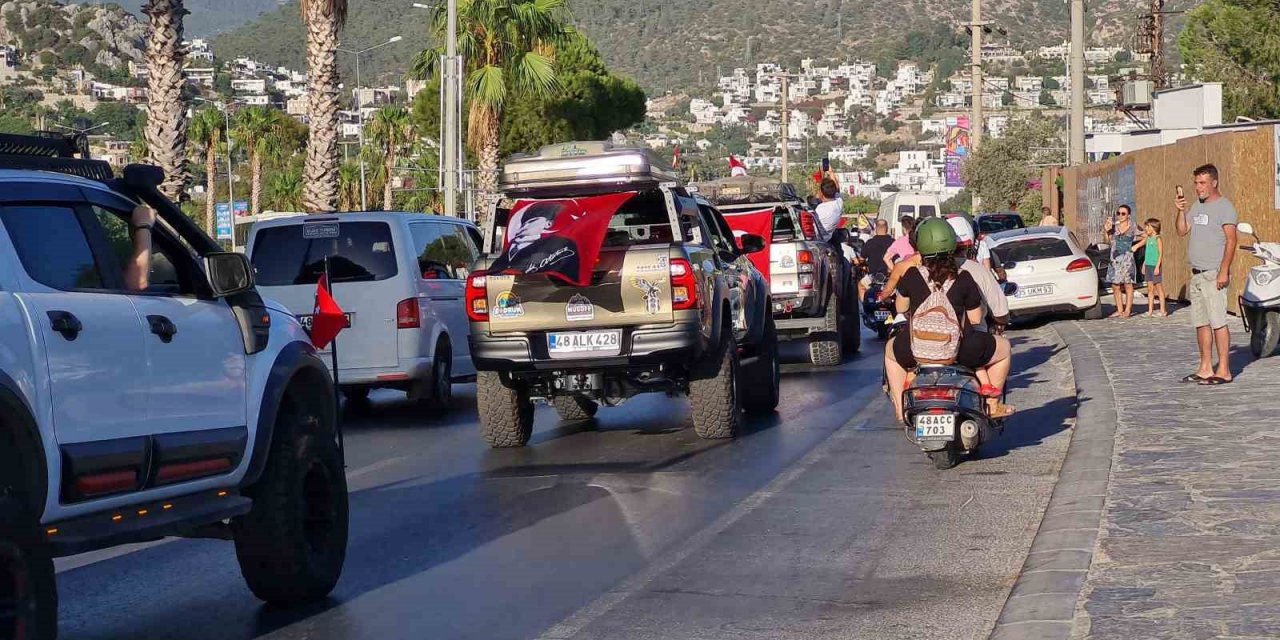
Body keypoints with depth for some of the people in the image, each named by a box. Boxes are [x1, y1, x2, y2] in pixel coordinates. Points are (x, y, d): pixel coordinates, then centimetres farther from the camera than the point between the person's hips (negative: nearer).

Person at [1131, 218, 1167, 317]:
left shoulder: (1158, 239, -8)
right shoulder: (1147, 239, 13)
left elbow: (1161, 254, -11)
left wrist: (1157, 266, -16)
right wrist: (1144, 265, 17)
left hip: (1155, 266, -7)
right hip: (1148, 265, 7)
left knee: (1159, 288, -2)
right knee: (1150, 288, 7)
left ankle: (1162, 310, 1)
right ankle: (1150, 310, 8)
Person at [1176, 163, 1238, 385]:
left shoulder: (1224, 207, -8)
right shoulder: (1197, 206, 17)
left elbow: (1231, 241, -14)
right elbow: (1182, 231, 16)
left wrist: (1224, 271, -20)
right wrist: (1181, 211, -1)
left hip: (1214, 274, -8)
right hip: (1196, 274, 8)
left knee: (1218, 322, -10)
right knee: (1201, 323, 9)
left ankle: (1224, 371, -9)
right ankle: (1205, 369, 14)